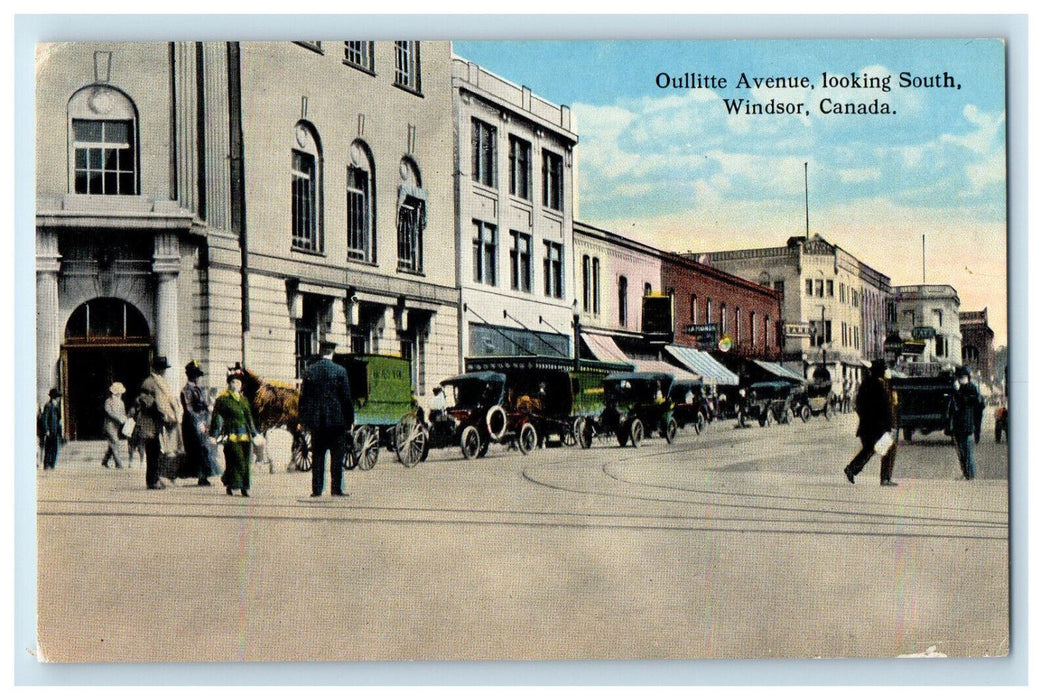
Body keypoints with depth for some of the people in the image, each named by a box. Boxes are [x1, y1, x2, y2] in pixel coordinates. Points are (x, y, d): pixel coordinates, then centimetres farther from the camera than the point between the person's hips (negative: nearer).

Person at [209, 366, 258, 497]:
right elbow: (217, 417, -1)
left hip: (245, 436, 5)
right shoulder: (222, 398, 1)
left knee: (245, 462, 2)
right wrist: (214, 435, -7)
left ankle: (244, 488, 10)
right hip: (231, 435, -5)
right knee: (236, 461, -11)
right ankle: (230, 486, -1)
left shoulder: (244, 400, 18)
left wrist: (254, 433, 21)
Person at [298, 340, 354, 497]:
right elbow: (346, 397, -4)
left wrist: (303, 418, 13)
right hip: (336, 419, -2)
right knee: (337, 455, 3)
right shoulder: (340, 371, -5)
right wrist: (349, 419, 4)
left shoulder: (309, 371, 2)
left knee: (317, 455, 7)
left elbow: (303, 396, 5)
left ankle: (316, 489, 5)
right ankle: (336, 488, 2)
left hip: (316, 420, 3)